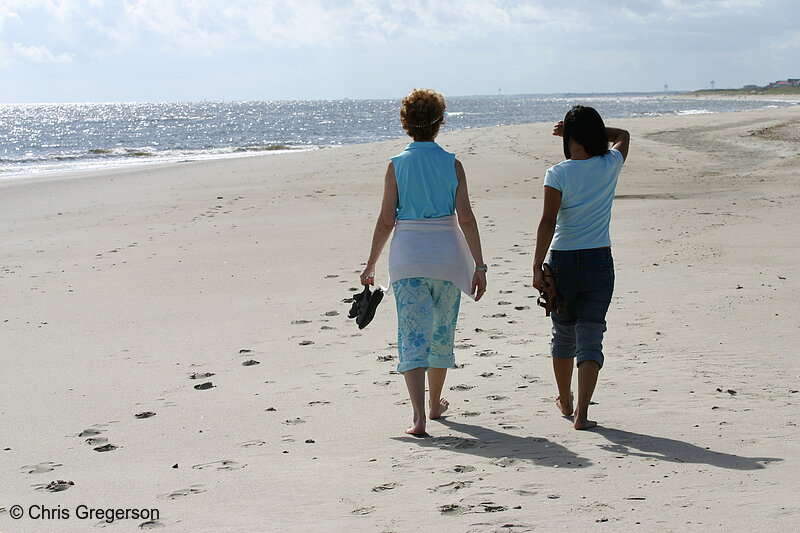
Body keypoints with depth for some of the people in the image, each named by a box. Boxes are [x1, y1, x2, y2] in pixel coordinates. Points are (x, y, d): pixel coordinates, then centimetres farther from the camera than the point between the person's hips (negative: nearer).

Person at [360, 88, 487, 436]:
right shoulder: (452, 164, -2)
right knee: (442, 331, 18)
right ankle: (435, 404, 35)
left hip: (407, 255, -1)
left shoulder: (397, 165, -3)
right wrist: (479, 266, -3)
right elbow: (466, 218, -6)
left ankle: (419, 417, -17)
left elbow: (386, 220, -3)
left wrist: (371, 264, 6)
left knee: (413, 336, -3)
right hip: (446, 254, 1)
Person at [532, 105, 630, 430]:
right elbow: (622, 135, 21)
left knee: (563, 334, 17)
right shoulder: (610, 166, -1)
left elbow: (548, 223, -16)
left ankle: (565, 401, 36)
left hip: (562, 263, -1)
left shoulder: (558, 174, -10)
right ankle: (581, 413, -11)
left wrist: (537, 266, -15)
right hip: (599, 263, 1)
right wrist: (592, 131, 12)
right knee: (590, 339, 0)